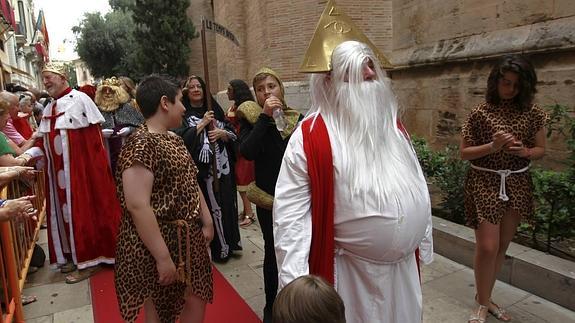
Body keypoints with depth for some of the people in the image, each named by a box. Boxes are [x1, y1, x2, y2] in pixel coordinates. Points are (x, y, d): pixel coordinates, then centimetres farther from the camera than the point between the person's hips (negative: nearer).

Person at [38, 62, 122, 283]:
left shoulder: (79, 99, -6)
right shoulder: (48, 109, 15)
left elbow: (95, 133, -11)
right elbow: (44, 141, 15)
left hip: (83, 165, -7)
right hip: (59, 169, 7)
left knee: (85, 207, -2)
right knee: (65, 208, 11)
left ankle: (89, 258, 7)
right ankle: (76, 254, 25)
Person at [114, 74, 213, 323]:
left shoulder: (174, 140, 8)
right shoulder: (141, 144, -21)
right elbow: (137, 205, -28)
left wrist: (206, 222, 10)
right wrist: (163, 257, -26)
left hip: (188, 236, 8)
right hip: (157, 243, -8)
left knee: (197, 298, 19)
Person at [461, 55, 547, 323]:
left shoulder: (532, 113, 3)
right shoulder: (480, 113, -7)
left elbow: (540, 150, 8)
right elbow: (464, 153, -6)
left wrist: (524, 151, -14)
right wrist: (492, 146, -21)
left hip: (517, 184, 4)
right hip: (484, 183, -4)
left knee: (502, 246, 13)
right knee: (487, 247, -6)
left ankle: (485, 297, 31)